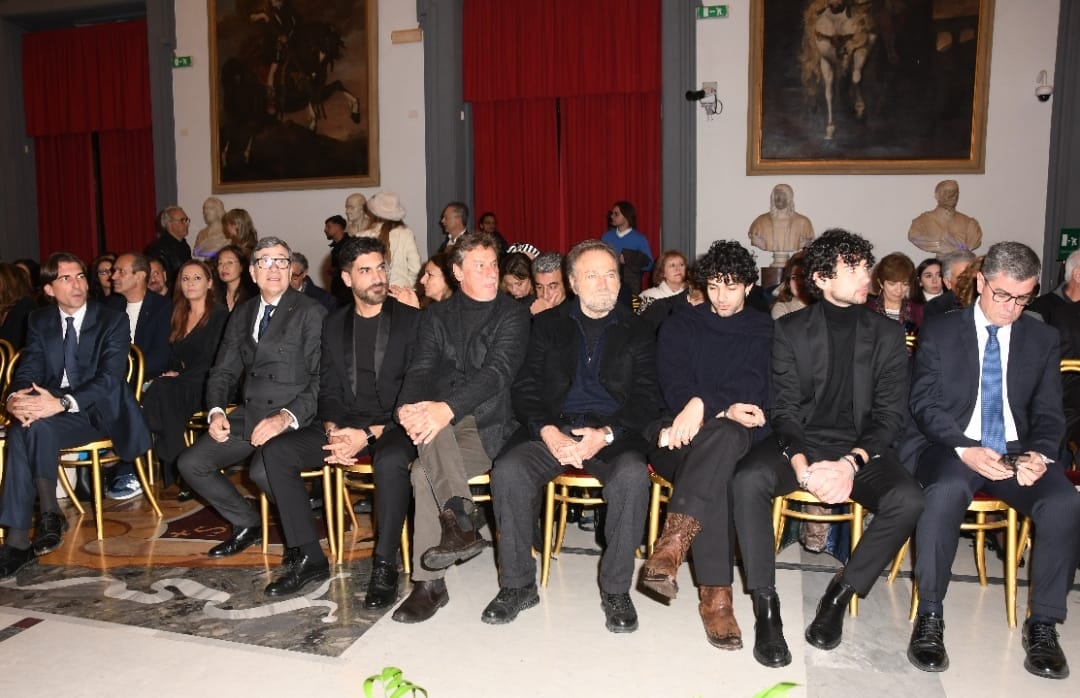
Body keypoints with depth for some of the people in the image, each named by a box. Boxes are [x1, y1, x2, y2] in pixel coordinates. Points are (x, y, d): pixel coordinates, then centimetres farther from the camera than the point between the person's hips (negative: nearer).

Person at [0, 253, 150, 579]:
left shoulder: (113, 320, -3)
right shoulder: (40, 321, 11)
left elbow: (109, 378, -15)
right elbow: (27, 372, 4)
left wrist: (61, 403, -31)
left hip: (96, 412, -4)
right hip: (50, 410, 4)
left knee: (32, 426, -32)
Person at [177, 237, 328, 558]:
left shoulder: (311, 312, -7)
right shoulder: (242, 314, 14)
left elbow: (322, 379, -13)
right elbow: (223, 371, 15)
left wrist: (286, 417, -26)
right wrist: (216, 411, -5)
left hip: (292, 418, -7)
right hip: (247, 414, 7)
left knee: (263, 470, -31)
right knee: (190, 463, -3)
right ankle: (247, 524, 16)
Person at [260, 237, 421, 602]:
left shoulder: (411, 320, -4)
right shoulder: (334, 324, 12)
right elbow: (328, 389, 11)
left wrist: (370, 434, -20)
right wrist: (333, 430, -10)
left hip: (393, 425, -5)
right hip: (345, 423, 5)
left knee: (390, 460, -38)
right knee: (276, 451, -13)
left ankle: (385, 565, -21)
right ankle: (308, 556, -5)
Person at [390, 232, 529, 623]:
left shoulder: (513, 315, 3)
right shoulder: (437, 316, 15)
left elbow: (498, 371, -13)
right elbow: (421, 368, 2)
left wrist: (448, 408, -29)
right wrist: (408, 407, -22)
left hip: (487, 423, -3)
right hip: (442, 419, 3)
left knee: (425, 471, -29)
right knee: (428, 427, -34)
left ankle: (429, 584, -22)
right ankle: (461, 522, -41)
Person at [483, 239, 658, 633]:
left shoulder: (636, 331, 12)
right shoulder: (549, 325, 14)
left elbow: (646, 401, 4)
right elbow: (525, 389, 7)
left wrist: (606, 434, -14)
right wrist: (548, 432, -13)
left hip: (613, 434, -1)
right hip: (552, 430, 1)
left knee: (633, 476, -33)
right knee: (507, 471, -27)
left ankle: (616, 589, -15)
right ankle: (518, 585, -10)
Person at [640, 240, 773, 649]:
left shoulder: (765, 332, 15)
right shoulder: (679, 328, 16)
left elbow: (756, 393, -1)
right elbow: (674, 386, 0)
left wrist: (704, 406, -21)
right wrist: (728, 408, -19)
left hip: (740, 433, 0)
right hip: (683, 439, 1)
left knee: (723, 436, -41)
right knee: (716, 475, -38)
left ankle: (672, 544, -51)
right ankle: (715, 595, -42)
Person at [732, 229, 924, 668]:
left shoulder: (887, 335, 6)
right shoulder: (790, 330, 4)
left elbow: (891, 414, 0)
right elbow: (784, 408, -3)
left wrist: (852, 463, -19)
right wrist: (802, 464, -22)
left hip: (860, 448, 1)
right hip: (799, 443, -1)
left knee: (908, 499, -28)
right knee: (748, 479, -31)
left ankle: (842, 592, -7)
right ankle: (765, 605, -18)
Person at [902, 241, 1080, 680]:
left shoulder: (1043, 340, 11)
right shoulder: (939, 332, 2)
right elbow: (924, 404, -4)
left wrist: (1040, 453, -14)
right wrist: (964, 449, -21)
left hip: (1016, 450, 3)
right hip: (949, 446, -3)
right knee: (945, 491, -37)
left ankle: (1043, 623, -11)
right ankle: (930, 616, -24)